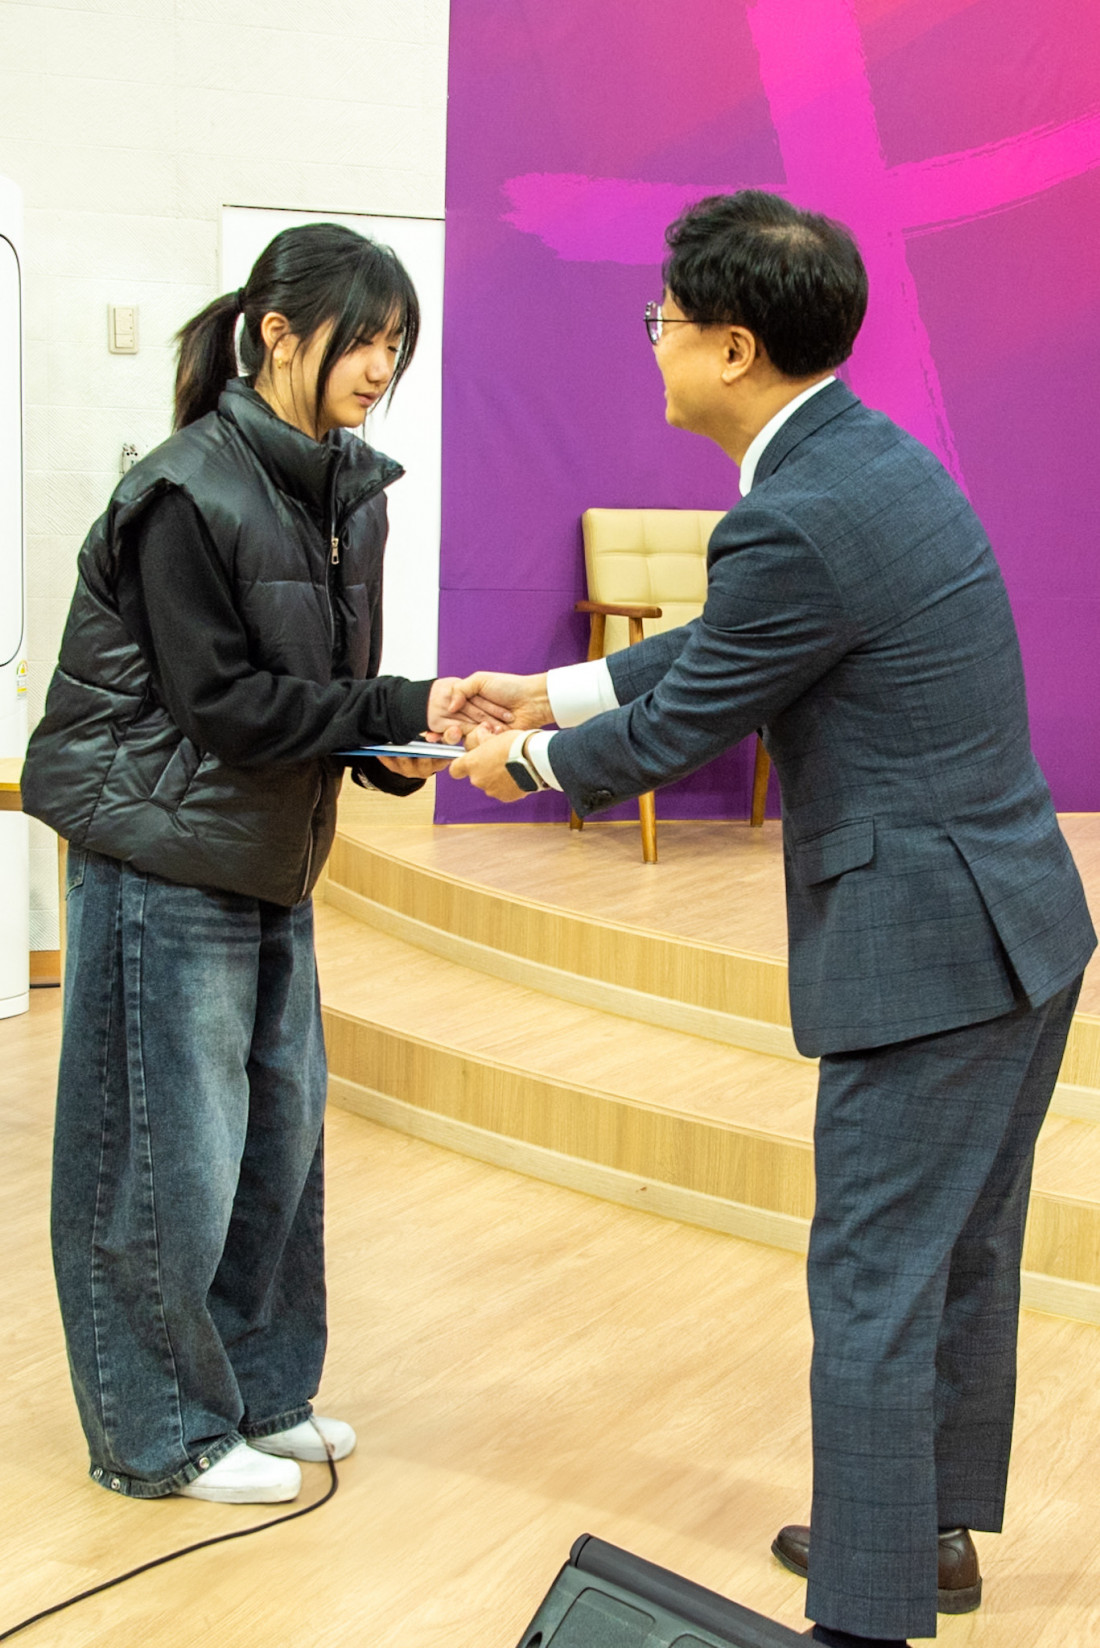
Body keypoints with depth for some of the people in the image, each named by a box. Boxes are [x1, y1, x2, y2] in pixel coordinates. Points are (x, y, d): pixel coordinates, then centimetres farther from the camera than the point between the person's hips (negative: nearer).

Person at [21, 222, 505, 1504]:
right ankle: (161, 1433, 17)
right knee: (171, 1153, 1)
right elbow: (224, 704, -20)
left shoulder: (348, 489, 6)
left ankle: (257, 1393, 30)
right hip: (164, 854, -8)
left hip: (270, 861, 8)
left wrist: (398, 749, -9)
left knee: (279, 1131, 14)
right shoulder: (187, 493, -18)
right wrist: (403, 711, -22)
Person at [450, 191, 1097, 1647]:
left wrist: (524, 763, 8)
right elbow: (722, 651, 19)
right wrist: (554, 693, 22)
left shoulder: (793, 524, -22)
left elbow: (670, 734, -10)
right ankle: (935, 1525, 39)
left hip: (925, 949, -10)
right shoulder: (872, 455, 9)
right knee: (964, 1251, 22)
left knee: (876, 1284, 0)